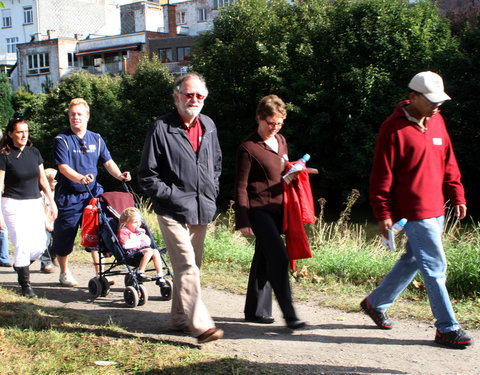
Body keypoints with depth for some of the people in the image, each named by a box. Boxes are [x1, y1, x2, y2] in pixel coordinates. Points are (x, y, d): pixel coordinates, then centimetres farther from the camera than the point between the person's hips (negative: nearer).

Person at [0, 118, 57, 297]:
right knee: (22, 245, -10)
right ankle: (25, 285, 4)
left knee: (39, 245, 1)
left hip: (35, 203, 5)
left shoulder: (34, 153, 6)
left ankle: (20, 266, 30)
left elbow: (42, 179, 14)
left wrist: (52, 201, 12)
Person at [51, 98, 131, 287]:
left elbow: (108, 161, 6)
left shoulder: (96, 139, 9)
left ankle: (99, 273, 8)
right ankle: (64, 272, 26)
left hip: (93, 193, 3)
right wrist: (80, 178, -35)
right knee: (64, 236, 6)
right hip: (69, 196, -3)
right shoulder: (62, 140, -5)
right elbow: (63, 167, -16)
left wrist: (119, 174, -15)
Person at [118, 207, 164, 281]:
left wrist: (145, 238, 4)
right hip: (132, 252, -8)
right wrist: (138, 238, -16)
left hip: (142, 249, 8)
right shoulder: (124, 231, -4)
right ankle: (140, 273, -27)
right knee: (149, 251, -28)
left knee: (155, 252, -13)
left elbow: (148, 243, 27)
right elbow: (125, 245, -21)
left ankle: (160, 276, -10)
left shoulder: (140, 230, 21)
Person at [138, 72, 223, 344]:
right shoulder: (161, 129, -8)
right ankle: (201, 325, -15)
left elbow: (217, 163, 25)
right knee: (187, 267, -14)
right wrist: (172, 196, -12)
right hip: (174, 211, -6)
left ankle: (181, 318, 27)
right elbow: (147, 176, -6)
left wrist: (211, 193, 13)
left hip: (202, 210, 7)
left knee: (191, 267, 14)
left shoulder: (208, 126, 10)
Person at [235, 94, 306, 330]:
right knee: (279, 258, -14)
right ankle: (289, 314, -10)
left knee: (264, 258, 11)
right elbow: (241, 186, -9)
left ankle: (255, 310, 20)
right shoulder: (248, 147, -10)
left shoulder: (281, 141, 12)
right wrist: (243, 221, -12)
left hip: (277, 209, 7)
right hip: (259, 210, -7)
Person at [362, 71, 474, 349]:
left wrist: (457, 195, 13)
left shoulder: (436, 121, 10)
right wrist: (383, 214, -13)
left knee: (413, 261, 17)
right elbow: (382, 175, -12)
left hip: (437, 209, 8)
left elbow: (448, 162, 18)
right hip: (415, 211, -8)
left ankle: (376, 303, 33)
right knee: (435, 267, -5)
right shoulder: (394, 128, -13)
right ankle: (447, 328, 4)